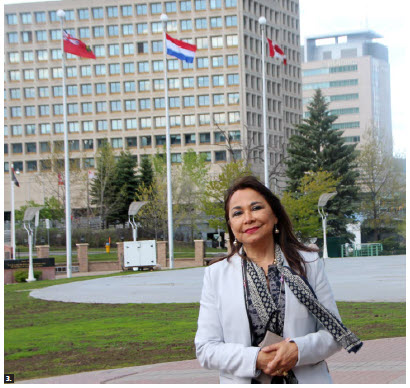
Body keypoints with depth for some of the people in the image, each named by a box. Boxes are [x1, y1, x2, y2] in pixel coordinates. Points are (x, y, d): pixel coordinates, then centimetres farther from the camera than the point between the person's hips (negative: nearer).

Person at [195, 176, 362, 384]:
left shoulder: (309, 263, 8)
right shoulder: (216, 275, 6)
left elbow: (334, 332, 6)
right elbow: (205, 348, 1)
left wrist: (298, 350, -12)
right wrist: (256, 359, -14)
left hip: (306, 381, -1)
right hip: (246, 382, 1)